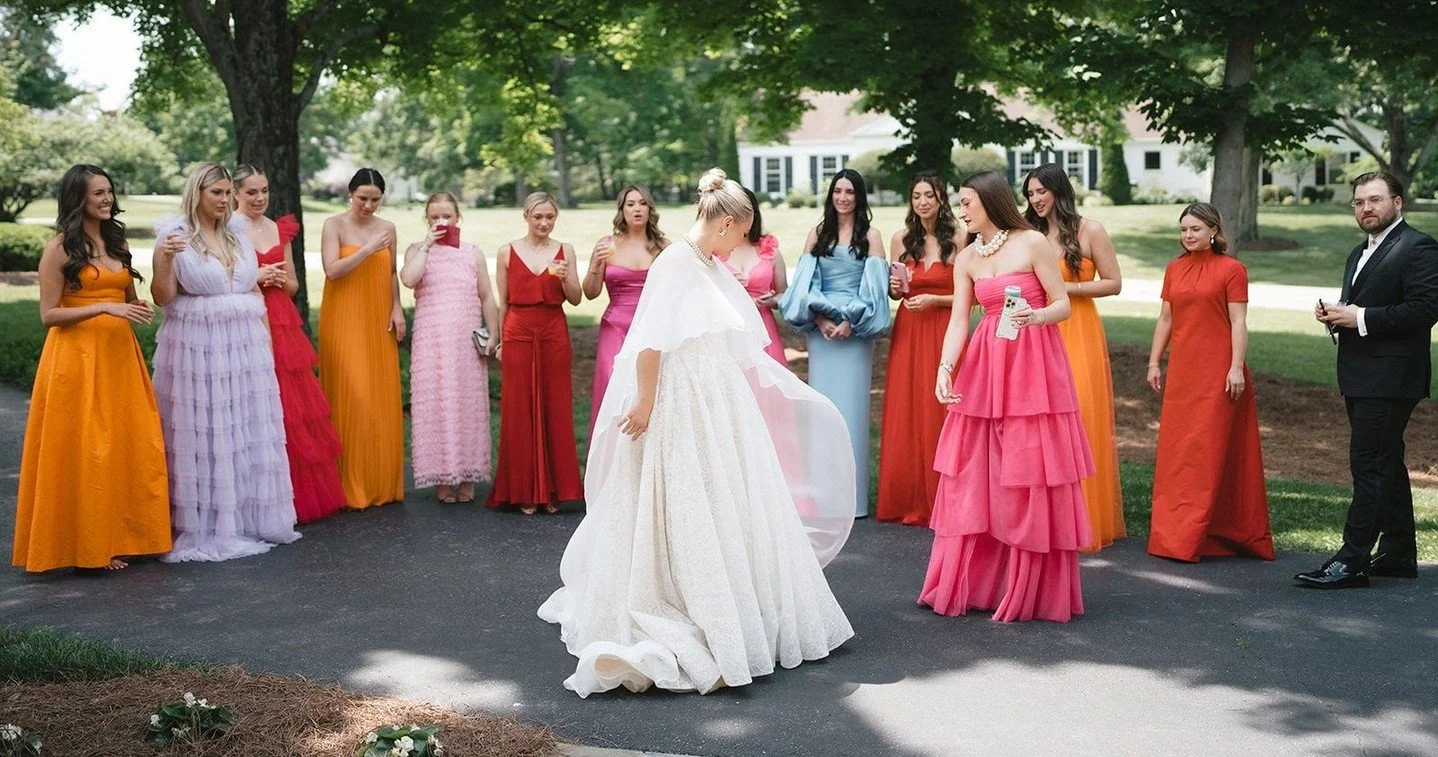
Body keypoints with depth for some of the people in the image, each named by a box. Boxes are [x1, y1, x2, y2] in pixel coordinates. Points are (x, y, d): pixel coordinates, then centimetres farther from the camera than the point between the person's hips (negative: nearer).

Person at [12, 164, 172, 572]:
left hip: (120, 356, 6)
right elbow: (48, 314, -9)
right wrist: (104, 308, -19)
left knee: (129, 445, 4)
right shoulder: (60, 248, -5)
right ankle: (86, 544, 5)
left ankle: (119, 537, 14)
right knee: (82, 450, -3)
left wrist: (140, 309, 2)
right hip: (76, 358, -6)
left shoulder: (118, 242, 14)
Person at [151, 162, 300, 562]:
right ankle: (202, 527, 7)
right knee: (201, 436, -1)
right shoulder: (175, 235, -4)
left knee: (249, 433, 7)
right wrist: (165, 259, -25)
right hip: (197, 349, -5)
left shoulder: (238, 238, 13)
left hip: (245, 345, 5)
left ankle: (248, 518, 19)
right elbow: (163, 297, -8)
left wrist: (267, 342, 12)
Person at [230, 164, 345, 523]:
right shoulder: (229, 229, -3)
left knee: (295, 407, 7)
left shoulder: (279, 229, 15)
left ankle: (305, 494, 15)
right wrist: (255, 278, -15)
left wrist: (278, 278, -2)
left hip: (282, 325, 6)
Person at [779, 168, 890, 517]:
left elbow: (874, 287, -2)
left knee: (851, 406, -4)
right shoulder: (817, 235, 13)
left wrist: (850, 322, -13)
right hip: (821, 328, 2)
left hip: (856, 330, -2)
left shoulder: (870, 235, 6)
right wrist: (820, 319, -8)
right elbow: (804, 284, 7)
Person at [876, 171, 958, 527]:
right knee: (905, 414, 3)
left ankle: (939, 500, 7)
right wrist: (895, 288, -3)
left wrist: (933, 300, -14)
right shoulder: (901, 240, 8)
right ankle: (906, 501, 11)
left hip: (945, 333, -3)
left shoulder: (956, 240, -4)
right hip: (908, 334, 4)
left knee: (939, 414, -2)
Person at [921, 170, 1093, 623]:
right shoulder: (966, 259, 10)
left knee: (1030, 476, -1)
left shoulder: (1033, 244, -4)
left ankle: (1031, 590, 10)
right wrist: (944, 370, -10)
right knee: (974, 476, 5)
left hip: (1033, 366, -5)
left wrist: (1034, 316, -25)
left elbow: (1063, 305, -4)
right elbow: (958, 320, 4)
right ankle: (969, 583, 15)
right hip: (984, 369, 5)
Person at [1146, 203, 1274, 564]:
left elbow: (1239, 322, -7)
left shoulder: (1231, 269, -3)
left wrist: (1237, 367, -13)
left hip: (1217, 371, -5)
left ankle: (1188, 538, -3)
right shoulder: (1175, 269, 12)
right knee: (1175, 447, 5)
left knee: (1210, 448, -4)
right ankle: (1174, 531, 12)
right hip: (1182, 369, 5)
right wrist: (1154, 362, 11)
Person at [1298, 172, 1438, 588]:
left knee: (1370, 466, -11)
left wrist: (1361, 318, -20)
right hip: (1361, 378, 10)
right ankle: (1399, 554, 22)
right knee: (1387, 465, 14)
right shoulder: (1360, 253, 20)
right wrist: (1336, 313, 6)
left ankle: (1353, 560, -10)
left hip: (1389, 378, -10)